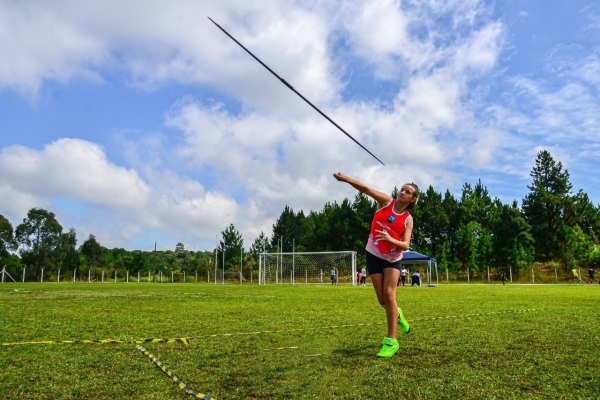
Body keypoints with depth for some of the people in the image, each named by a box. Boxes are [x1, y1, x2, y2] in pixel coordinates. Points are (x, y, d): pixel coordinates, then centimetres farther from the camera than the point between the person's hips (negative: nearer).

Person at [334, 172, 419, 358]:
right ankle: (397, 314, 40)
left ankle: (391, 340, -5)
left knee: (389, 294, -16)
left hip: (393, 259, -1)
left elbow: (405, 245, -17)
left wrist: (390, 239, -37)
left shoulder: (408, 219, -9)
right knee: (382, 299, 4)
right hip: (374, 255, 1)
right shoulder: (386, 201, -8)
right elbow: (365, 189, -24)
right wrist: (345, 179, -38)